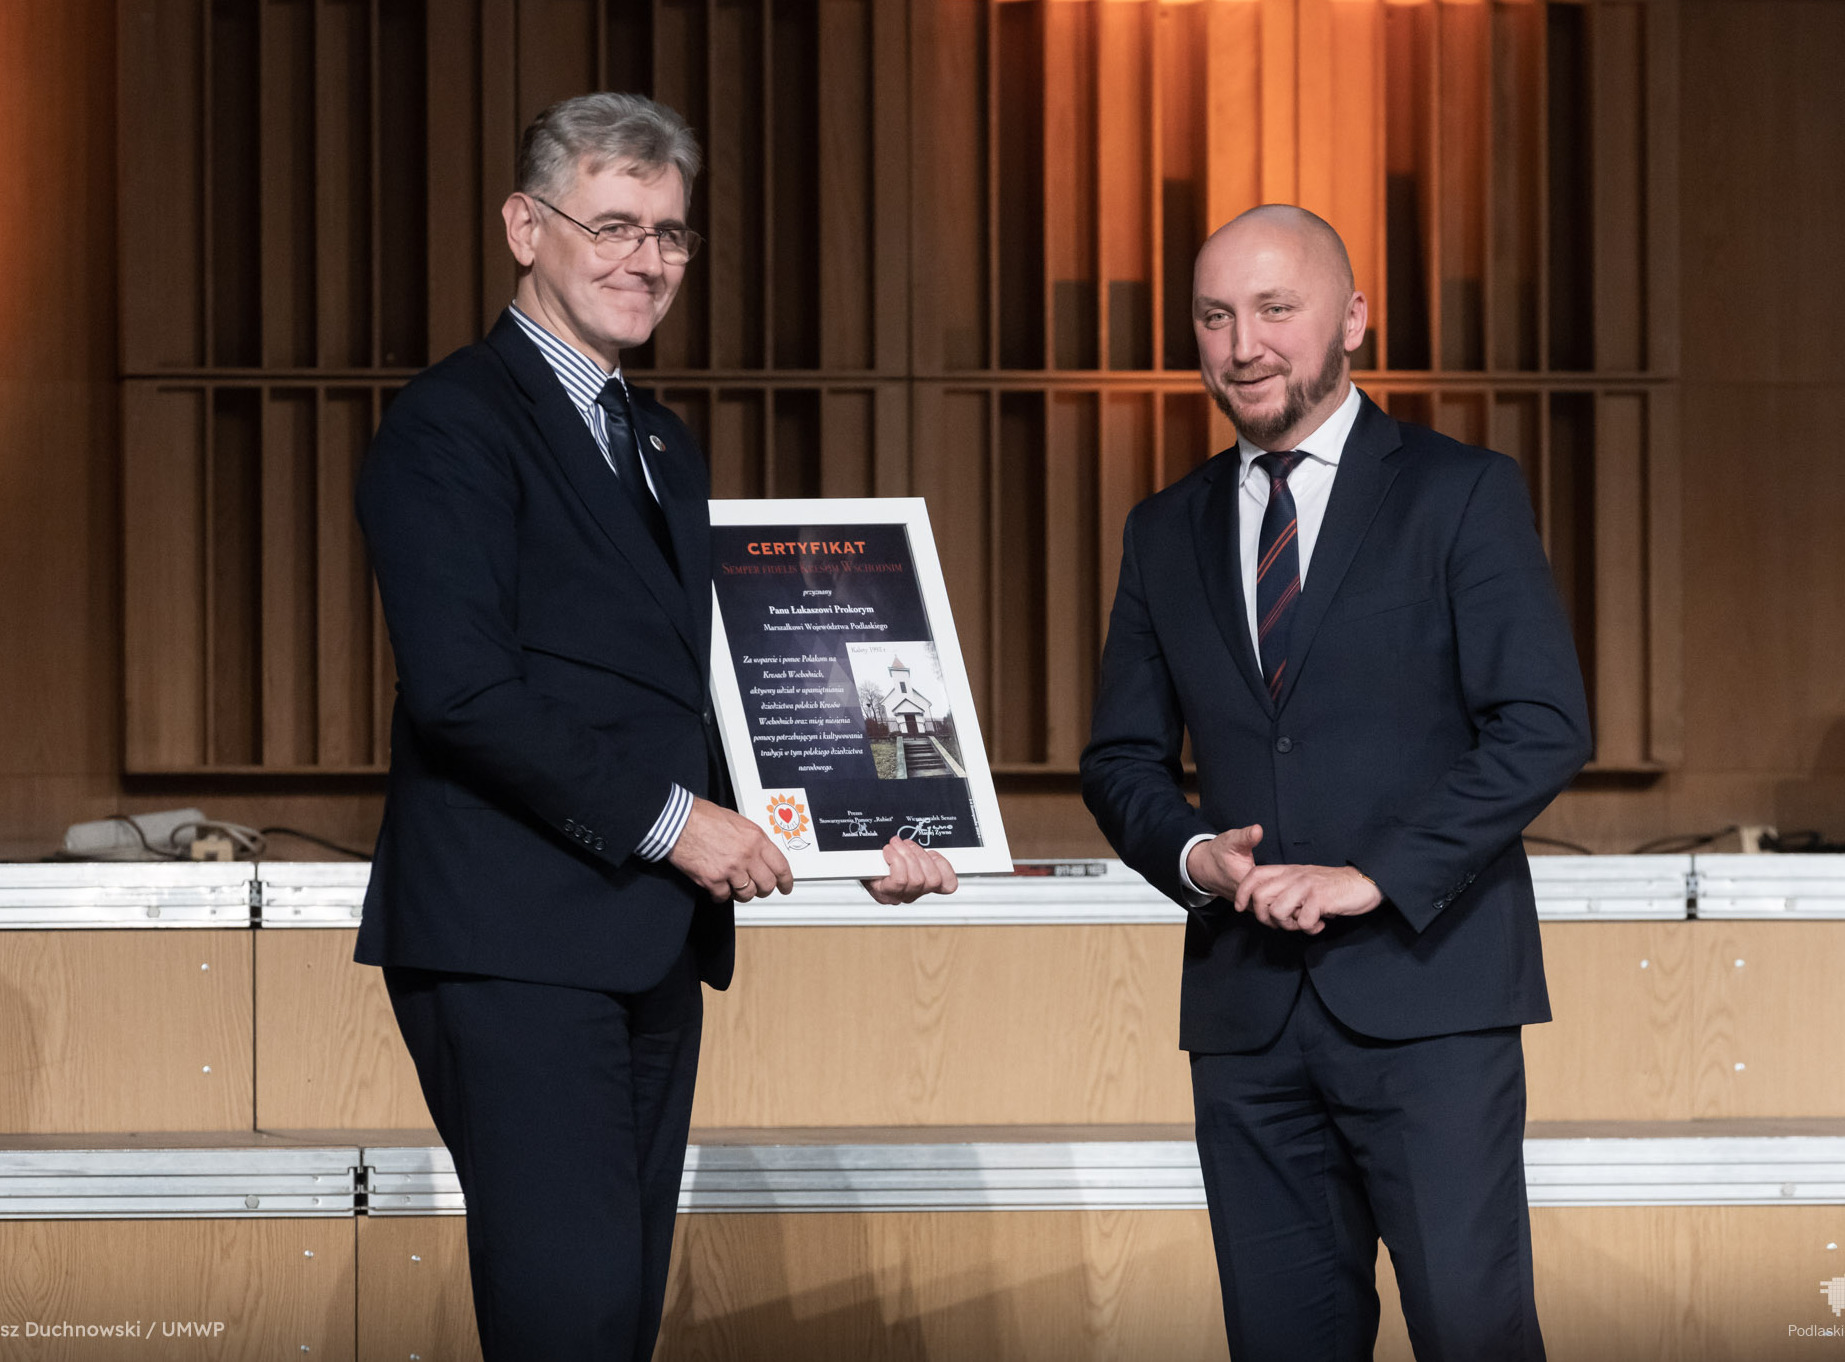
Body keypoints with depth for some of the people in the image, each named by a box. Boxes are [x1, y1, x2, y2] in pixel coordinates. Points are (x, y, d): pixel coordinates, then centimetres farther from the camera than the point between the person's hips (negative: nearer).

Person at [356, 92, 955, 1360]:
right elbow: (460, 685, -17)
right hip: (515, 937, -9)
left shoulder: (665, 445, 21)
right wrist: (667, 819, -16)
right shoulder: (454, 423, -6)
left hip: (652, 944, 9)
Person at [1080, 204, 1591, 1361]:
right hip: (1248, 1002, 4)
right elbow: (1123, 759, 17)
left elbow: (1544, 726, -8)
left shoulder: (1461, 494, 1)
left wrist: (1375, 876, -16)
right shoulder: (1168, 531, 14)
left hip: (1424, 990, -4)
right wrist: (1192, 853, -5)